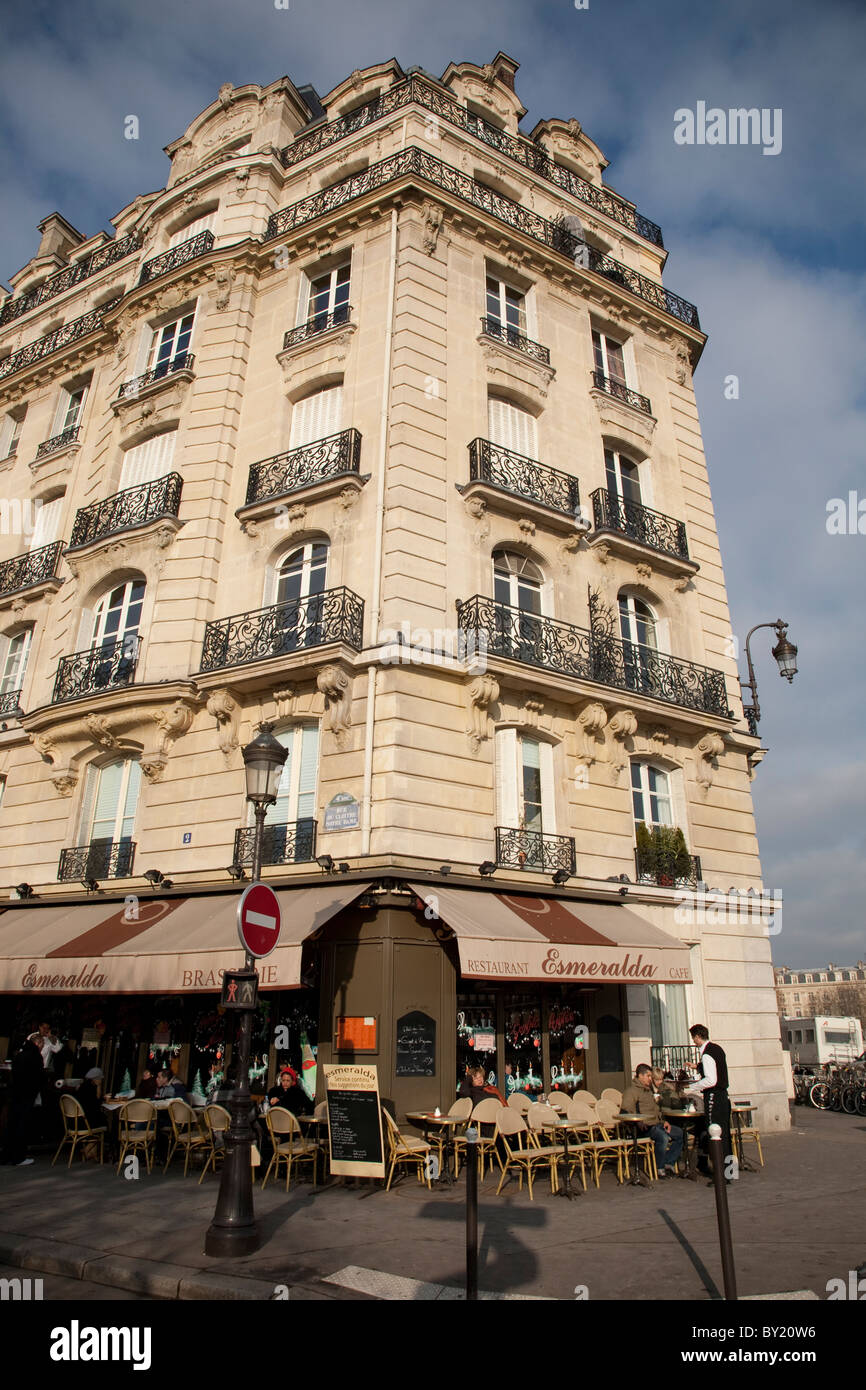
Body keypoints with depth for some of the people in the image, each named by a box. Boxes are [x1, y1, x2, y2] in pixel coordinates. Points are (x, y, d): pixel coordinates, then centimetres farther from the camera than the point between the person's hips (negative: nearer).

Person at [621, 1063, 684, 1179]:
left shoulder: (649, 1091, 26)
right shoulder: (631, 1091, -5)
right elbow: (626, 1113, -14)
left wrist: (663, 1121, 16)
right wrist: (641, 1124, -24)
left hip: (657, 1124, 9)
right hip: (644, 1127, -9)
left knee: (680, 1133, -4)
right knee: (663, 1137, -33)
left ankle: (669, 1163, -1)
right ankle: (660, 1169, -15)